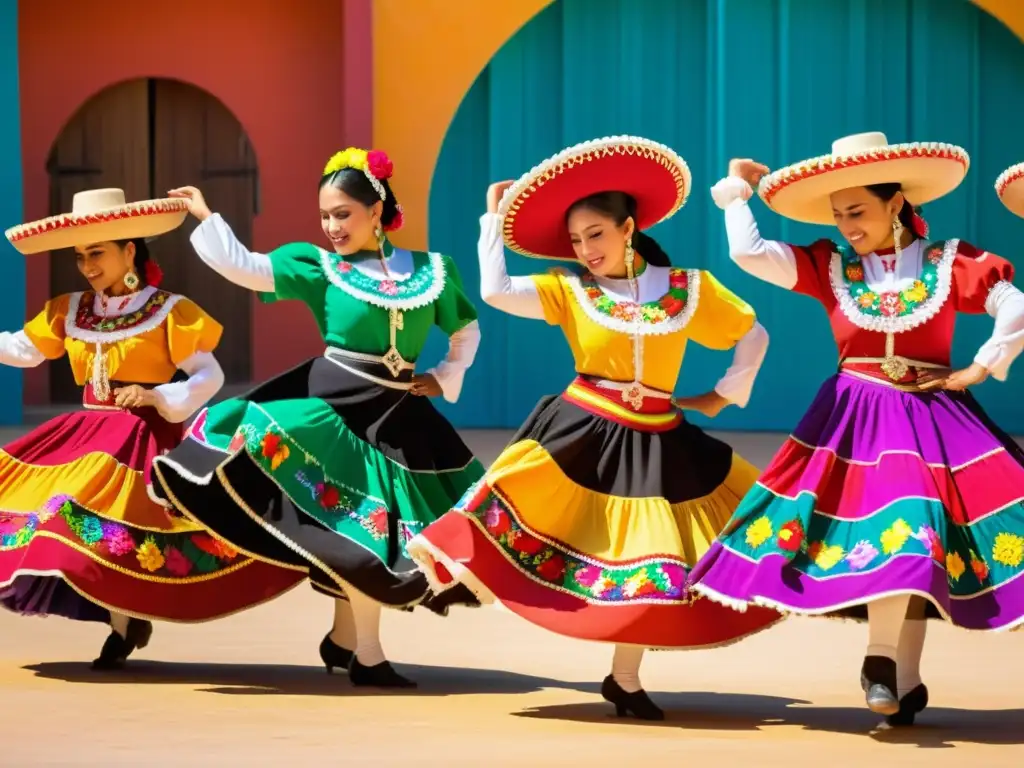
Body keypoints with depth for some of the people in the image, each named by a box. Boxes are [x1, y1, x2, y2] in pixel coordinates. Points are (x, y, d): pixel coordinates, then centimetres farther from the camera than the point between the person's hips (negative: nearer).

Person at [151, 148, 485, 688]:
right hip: (335, 406, -3)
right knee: (358, 522, -12)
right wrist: (206, 219, -10)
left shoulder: (431, 272, 6)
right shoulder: (319, 267, 0)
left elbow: (467, 330, 20)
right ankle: (365, 653, -3)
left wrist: (446, 377, 7)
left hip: (399, 415, 3)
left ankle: (344, 638, 22)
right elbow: (241, 267, -7)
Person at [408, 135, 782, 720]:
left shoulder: (689, 288, 1)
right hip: (582, 435, 0)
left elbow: (755, 335, 11)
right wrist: (493, 218, -6)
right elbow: (495, 290, -13)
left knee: (652, 568, 2)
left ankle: (625, 681, 14)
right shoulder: (569, 293, 0)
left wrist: (724, 396, 6)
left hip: (655, 445, 0)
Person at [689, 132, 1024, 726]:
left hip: (930, 419, -1)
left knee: (913, 538, -7)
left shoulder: (949, 263, -2)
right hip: (855, 419, 1)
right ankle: (901, 681, -4)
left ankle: (889, 667, 2)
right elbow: (748, 252, -4)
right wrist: (738, 188, 2)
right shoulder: (829, 266, 3)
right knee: (884, 539, -8)